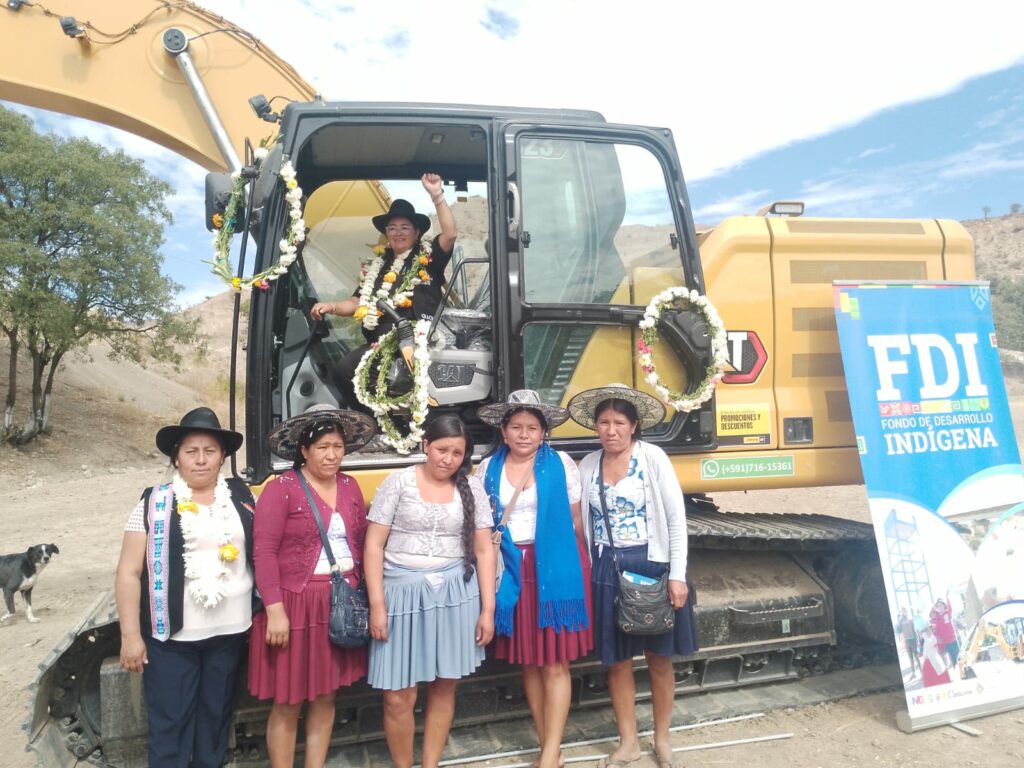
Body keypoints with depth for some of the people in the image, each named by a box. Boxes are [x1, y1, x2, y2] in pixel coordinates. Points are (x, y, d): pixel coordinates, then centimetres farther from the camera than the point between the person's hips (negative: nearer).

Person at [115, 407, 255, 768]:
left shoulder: (240, 497, 4)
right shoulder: (155, 503, -4)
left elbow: (259, 554, 10)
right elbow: (129, 572, -5)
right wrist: (130, 636, -8)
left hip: (229, 631, 3)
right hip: (172, 634, -2)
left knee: (216, 717, 16)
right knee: (169, 723, 5)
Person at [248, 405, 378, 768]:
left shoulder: (350, 486, 6)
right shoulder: (281, 488, -11)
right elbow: (264, 552, -14)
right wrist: (275, 610, -18)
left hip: (341, 602, 5)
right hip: (295, 603, -5)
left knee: (326, 695, 15)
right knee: (287, 702, 6)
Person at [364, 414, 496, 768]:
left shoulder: (471, 488, 3)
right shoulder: (399, 482, -3)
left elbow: (484, 550, 5)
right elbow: (374, 545, -3)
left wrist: (487, 609, 2)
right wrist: (377, 605, -8)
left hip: (454, 593, 2)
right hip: (403, 592, -2)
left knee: (444, 686, 10)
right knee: (398, 696, 1)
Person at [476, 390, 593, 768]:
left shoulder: (561, 465, -4)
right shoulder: (487, 469, 2)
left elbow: (576, 520, 2)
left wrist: (581, 565, 7)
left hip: (555, 569, -2)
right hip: (512, 571, 3)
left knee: (555, 663, 2)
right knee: (528, 662, 11)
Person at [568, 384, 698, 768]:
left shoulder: (653, 458, -9)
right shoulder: (587, 465, 2)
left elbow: (676, 518, -8)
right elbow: (583, 522, 6)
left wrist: (677, 575, -11)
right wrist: (585, 574, 5)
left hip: (651, 566, -2)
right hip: (606, 571, 3)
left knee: (659, 658, 11)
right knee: (617, 660, 11)